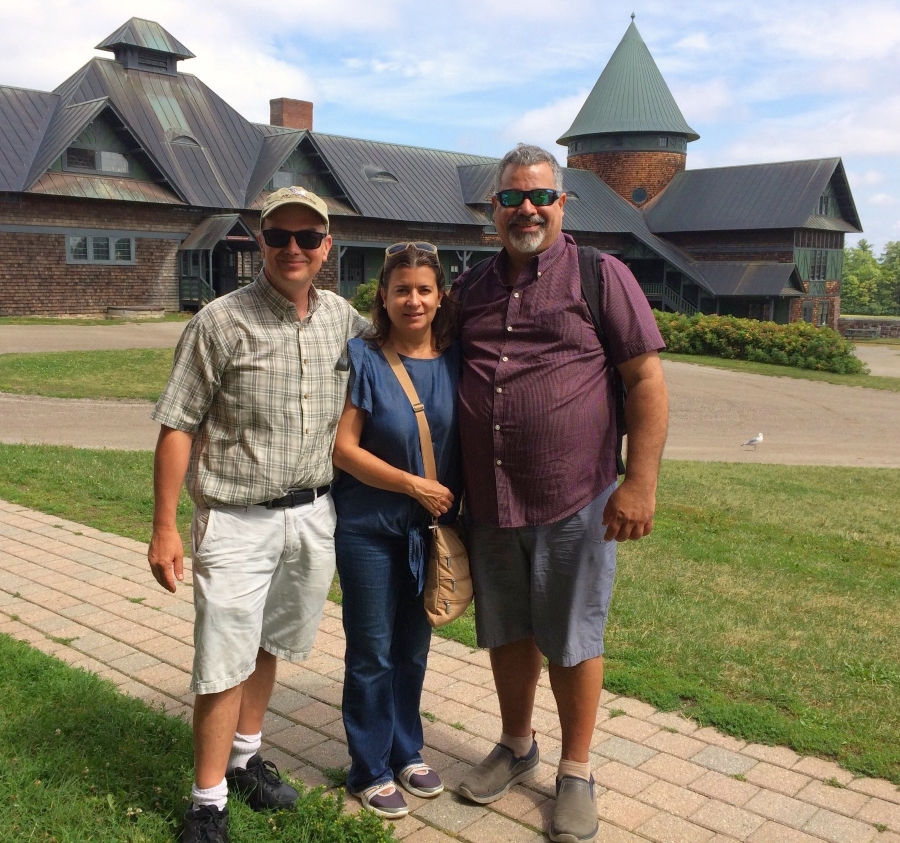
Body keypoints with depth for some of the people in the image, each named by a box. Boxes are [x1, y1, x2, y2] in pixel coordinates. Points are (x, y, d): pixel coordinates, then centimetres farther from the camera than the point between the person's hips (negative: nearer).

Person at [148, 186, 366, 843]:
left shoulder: (346, 320, 2)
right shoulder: (221, 323, -10)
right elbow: (178, 426, -8)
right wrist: (165, 528, -10)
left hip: (314, 514, 4)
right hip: (239, 520, -4)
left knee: (270, 645, 19)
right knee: (225, 662, 1)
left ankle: (245, 755, 39)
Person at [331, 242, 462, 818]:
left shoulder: (455, 360, -1)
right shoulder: (363, 360, -12)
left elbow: (468, 439, 6)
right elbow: (344, 447, -14)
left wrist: (459, 505, 0)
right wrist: (414, 485, -16)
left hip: (431, 528, 4)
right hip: (370, 528, -4)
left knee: (414, 646, 17)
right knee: (372, 652, 8)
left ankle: (407, 751, 37)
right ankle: (370, 770, 25)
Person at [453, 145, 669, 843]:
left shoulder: (602, 275, -3)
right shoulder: (472, 289, 11)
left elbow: (646, 380, -7)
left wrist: (641, 482, -14)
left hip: (573, 502, -4)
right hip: (488, 502, 5)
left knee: (572, 641, 8)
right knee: (506, 632, 18)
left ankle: (576, 774, 28)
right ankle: (517, 748, 40)